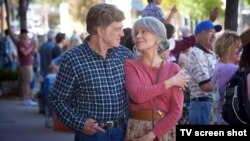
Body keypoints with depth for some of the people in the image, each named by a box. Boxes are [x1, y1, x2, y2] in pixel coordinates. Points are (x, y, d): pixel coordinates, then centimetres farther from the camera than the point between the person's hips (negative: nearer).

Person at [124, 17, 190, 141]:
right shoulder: (130, 65, 0)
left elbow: (176, 111, -5)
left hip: (165, 131, 1)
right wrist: (169, 83, -10)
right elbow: (137, 95, -17)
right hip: (137, 130, 0)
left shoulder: (173, 69, 2)